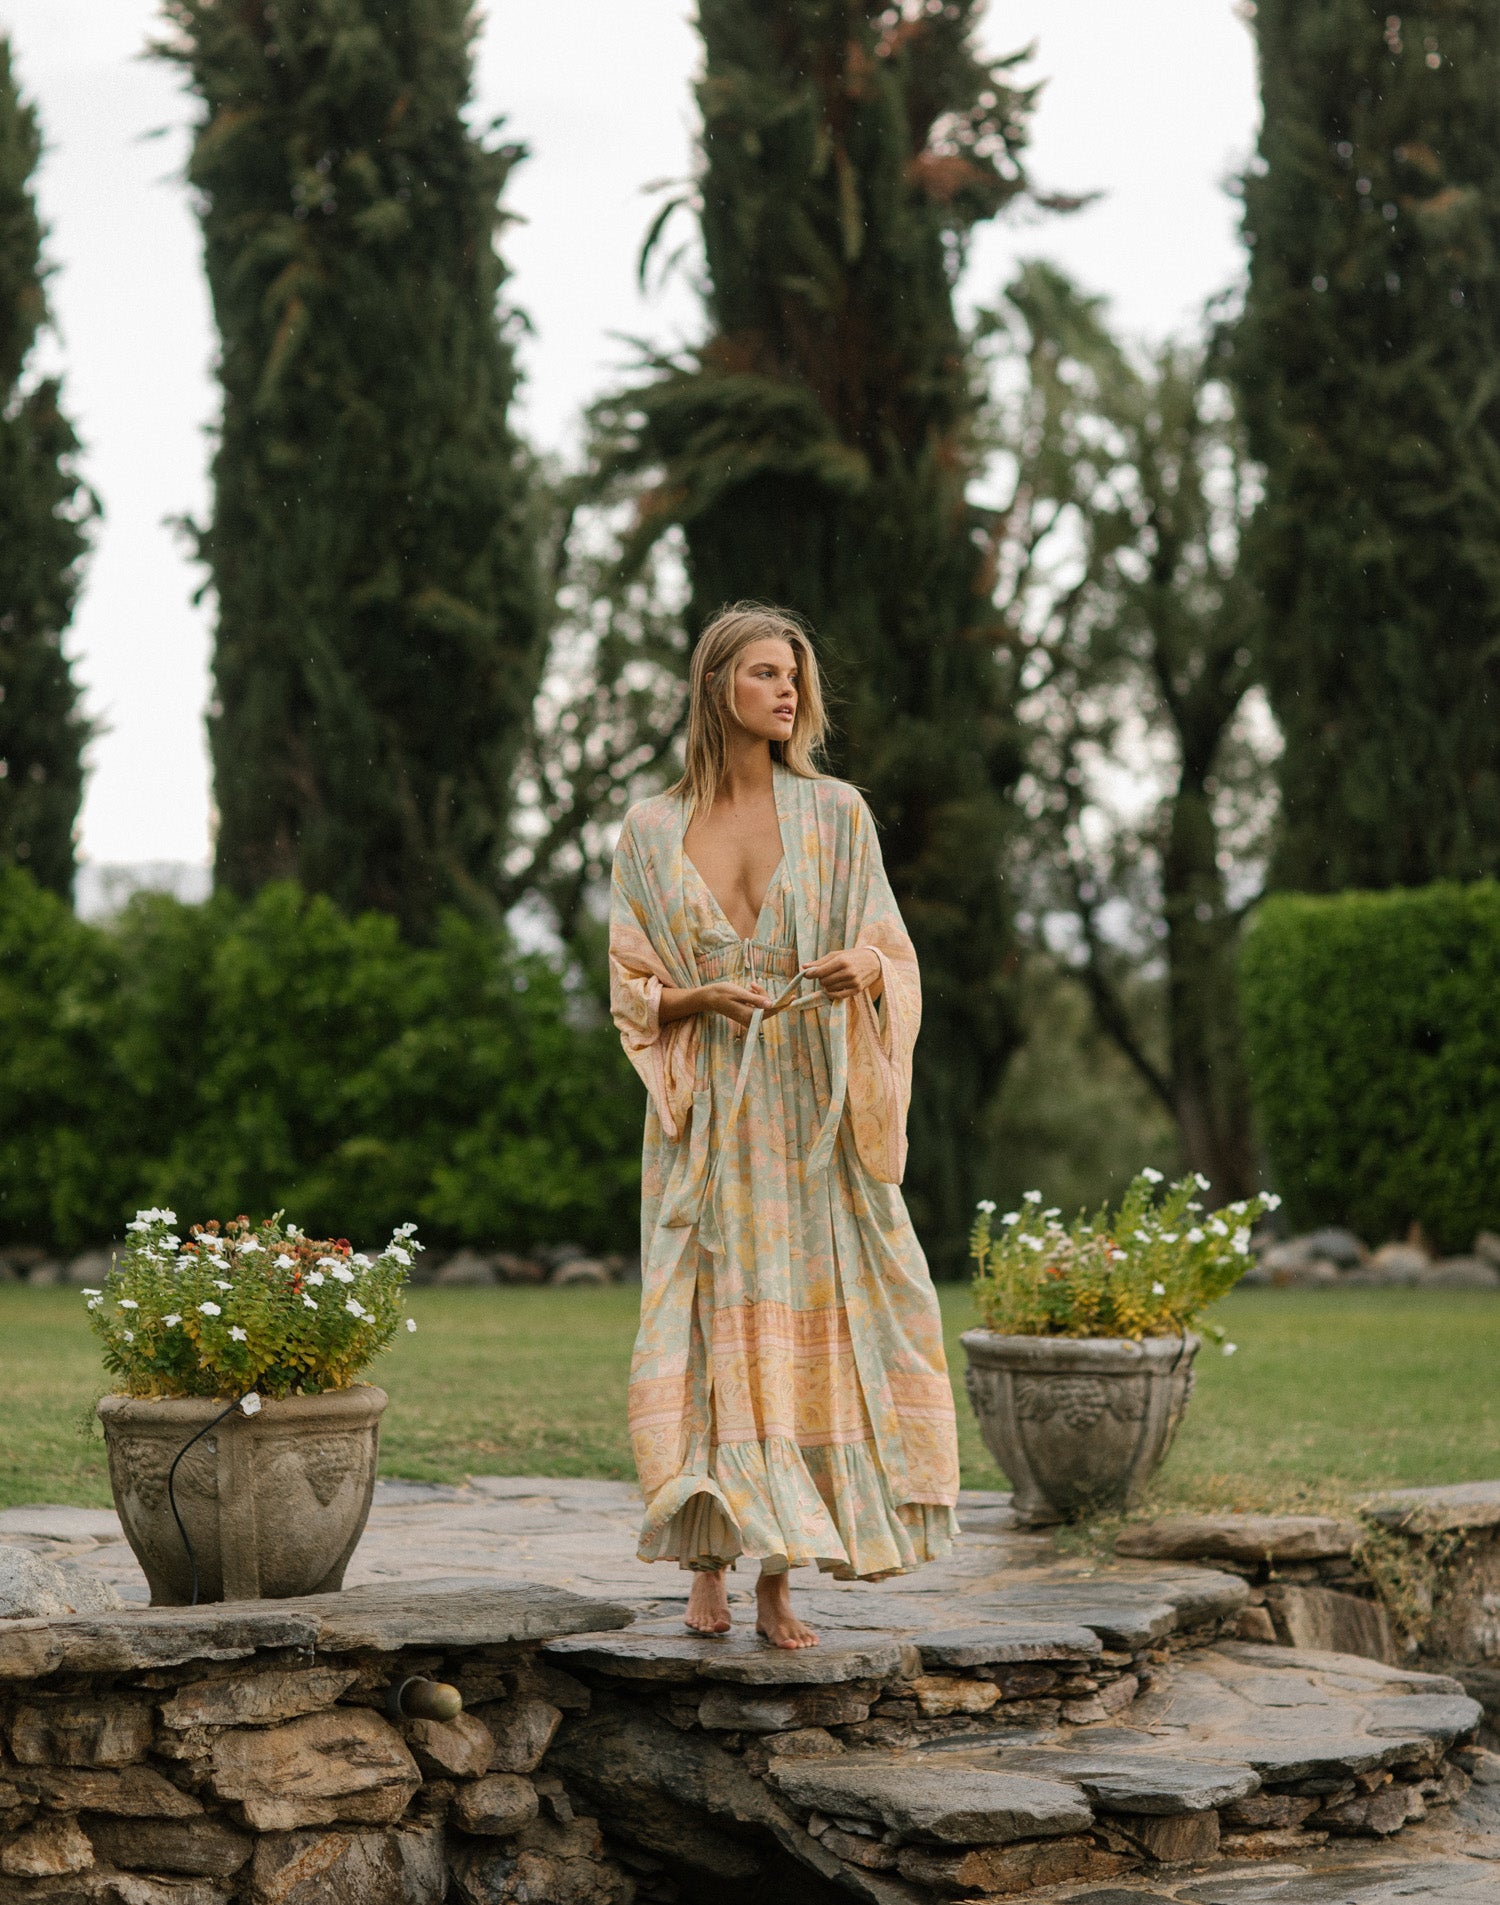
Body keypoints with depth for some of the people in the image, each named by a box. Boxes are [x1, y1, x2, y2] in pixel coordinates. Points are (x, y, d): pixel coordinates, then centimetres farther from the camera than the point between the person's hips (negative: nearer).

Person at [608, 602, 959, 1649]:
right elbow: (633, 987, 8)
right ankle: (710, 1567, 3)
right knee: (712, 1329, -5)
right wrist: (701, 997, -12)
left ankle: (779, 1578, 1)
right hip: (707, 1117, 0)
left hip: (813, 1111, 0)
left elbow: (894, 955, 5)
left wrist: (862, 968, -18)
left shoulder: (835, 813, 6)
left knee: (809, 1323, -4)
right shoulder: (652, 831, 7)